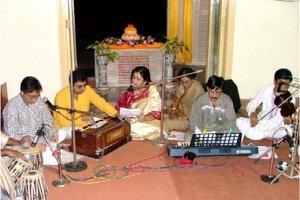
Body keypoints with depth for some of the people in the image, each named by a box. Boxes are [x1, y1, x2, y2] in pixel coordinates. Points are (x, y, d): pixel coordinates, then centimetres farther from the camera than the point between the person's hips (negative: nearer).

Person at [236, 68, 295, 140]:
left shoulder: (290, 99, -18)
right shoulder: (266, 90, -13)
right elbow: (250, 105, -10)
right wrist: (252, 114, -32)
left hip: (278, 127, -1)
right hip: (261, 121, 1)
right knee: (239, 121, -20)